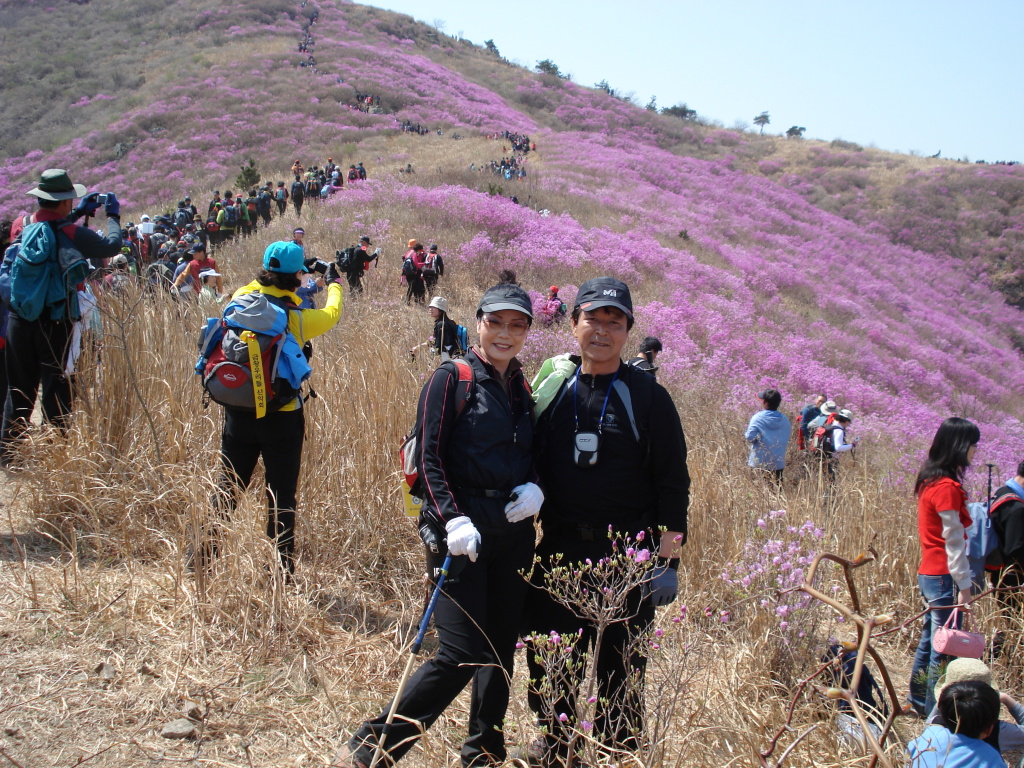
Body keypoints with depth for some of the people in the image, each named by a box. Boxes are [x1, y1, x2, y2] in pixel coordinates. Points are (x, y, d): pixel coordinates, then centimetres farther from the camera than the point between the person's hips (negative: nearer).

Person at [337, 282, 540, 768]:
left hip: (513, 534, 7)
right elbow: (429, 456, -10)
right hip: (465, 534, -6)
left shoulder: (523, 390, 13)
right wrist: (453, 519, -21)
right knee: (460, 655, -12)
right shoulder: (453, 378, -4)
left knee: (501, 648, 12)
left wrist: (536, 490, -4)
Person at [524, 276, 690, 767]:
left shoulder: (648, 397, -2)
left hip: (626, 559, -3)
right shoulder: (551, 389, 7)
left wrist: (669, 559, -6)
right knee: (552, 672, 10)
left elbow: (673, 482, -2)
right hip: (557, 553, 3)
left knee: (620, 673, 5)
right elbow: (529, 465, 15)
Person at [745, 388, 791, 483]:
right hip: (779, 463, 3)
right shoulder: (784, 420, 1)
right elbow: (787, 440, 8)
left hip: (760, 462, -3)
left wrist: (745, 435, 4)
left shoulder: (757, 418, -12)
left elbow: (750, 437, -17)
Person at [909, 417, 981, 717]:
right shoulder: (947, 487, -19)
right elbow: (954, 541, -18)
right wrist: (964, 585, -15)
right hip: (944, 577, -9)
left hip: (928, 573, 9)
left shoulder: (931, 480, 9)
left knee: (930, 641, 19)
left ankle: (918, 703, 30)